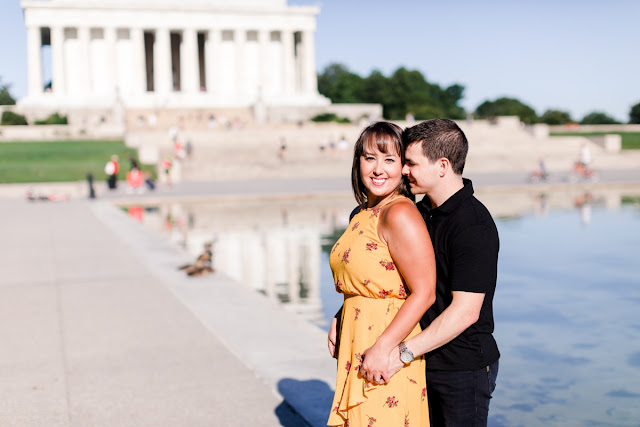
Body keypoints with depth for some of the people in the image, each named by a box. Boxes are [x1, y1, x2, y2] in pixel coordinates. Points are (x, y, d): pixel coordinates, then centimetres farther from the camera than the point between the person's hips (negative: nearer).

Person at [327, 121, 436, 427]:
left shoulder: (400, 214, -17)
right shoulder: (362, 215, 11)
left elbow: (423, 293, -19)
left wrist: (383, 347, -21)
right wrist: (339, 320, 7)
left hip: (388, 356, -9)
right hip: (357, 345, 9)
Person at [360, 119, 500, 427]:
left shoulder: (474, 225, -20)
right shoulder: (422, 211, 7)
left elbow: (465, 311, -25)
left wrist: (403, 353, -27)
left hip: (463, 368, -8)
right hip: (426, 361, 8)